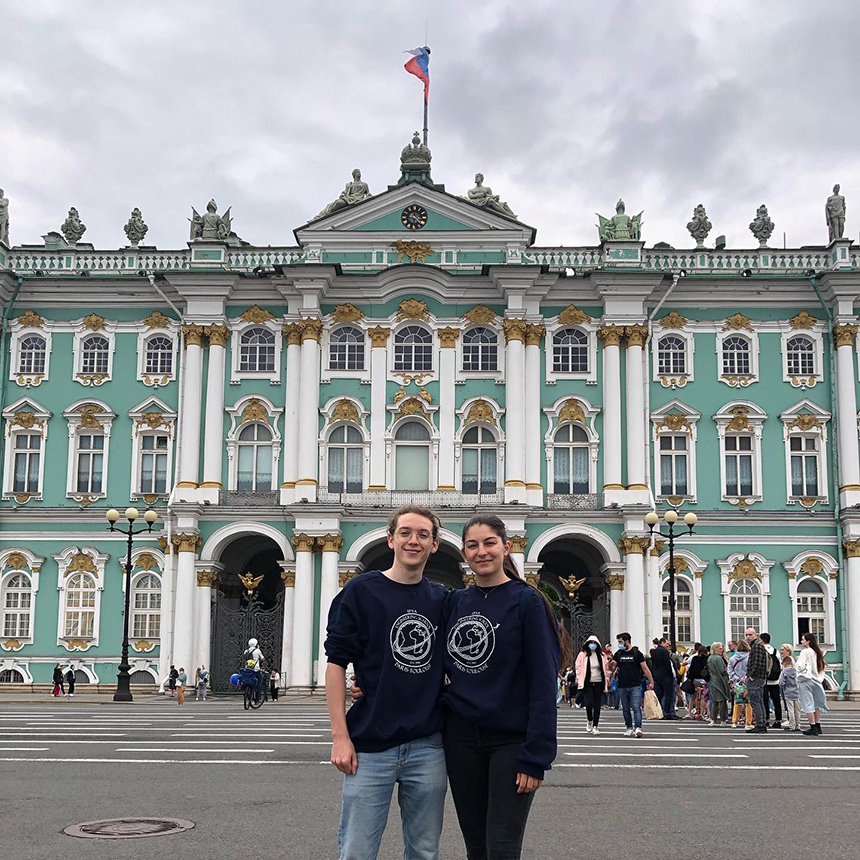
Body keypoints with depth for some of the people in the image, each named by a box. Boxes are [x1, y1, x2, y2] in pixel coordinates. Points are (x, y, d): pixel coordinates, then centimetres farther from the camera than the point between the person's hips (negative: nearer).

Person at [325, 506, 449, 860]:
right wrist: (340, 735, -10)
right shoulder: (361, 590, -2)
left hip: (428, 746, 4)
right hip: (370, 745, -3)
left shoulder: (442, 599, 9)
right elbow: (336, 662, -4)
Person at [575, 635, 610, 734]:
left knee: (597, 705, 2)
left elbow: (606, 668, 14)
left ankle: (595, 726, 10)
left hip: (599, 683, 2)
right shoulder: (582, 655, 2)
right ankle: (589, 721, 13)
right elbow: (578, 667, 6)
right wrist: (578, 679, 2)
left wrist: (607, 680, 11)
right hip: (588, 683, -2)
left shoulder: (602, 655, 7)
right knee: (589, 703, -13)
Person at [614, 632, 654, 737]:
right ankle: (629, 728, 16)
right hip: (622, 687, 4)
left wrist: (651, 682, 1)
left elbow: (645, 668, 3)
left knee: (636, 707, -12)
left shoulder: (637, 653, 1)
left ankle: (638, 728, -18)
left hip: (635, 686, -4)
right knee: (626, 709, 8)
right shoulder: (618, 654, 12)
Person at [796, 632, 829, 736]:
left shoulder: (805, 652, -11)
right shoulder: (817, 652, 9)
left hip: (806, 680, -7)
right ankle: (818, 726, 18)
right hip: (816, 680, 7)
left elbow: (800, 667, -16)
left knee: (808, 704, -4)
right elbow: (821, 666, 12)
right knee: (816, 704, 15)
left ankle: (813, 727, -7)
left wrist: (798, 660, 1)